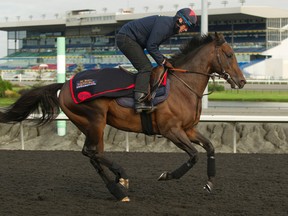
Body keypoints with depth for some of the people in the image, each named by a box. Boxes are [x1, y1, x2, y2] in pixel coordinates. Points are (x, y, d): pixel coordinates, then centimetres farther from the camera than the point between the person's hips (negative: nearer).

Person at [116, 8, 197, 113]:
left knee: (145, 67, 11)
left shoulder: (170, 26, 12)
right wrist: (163, 61, -13)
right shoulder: (164, 24, -21)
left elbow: (153, 45, 16)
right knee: (146, 67, -17)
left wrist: (163, 60, 4)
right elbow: (151, 46, -22)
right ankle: (140, 101, -26)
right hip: (126, 38, -11)